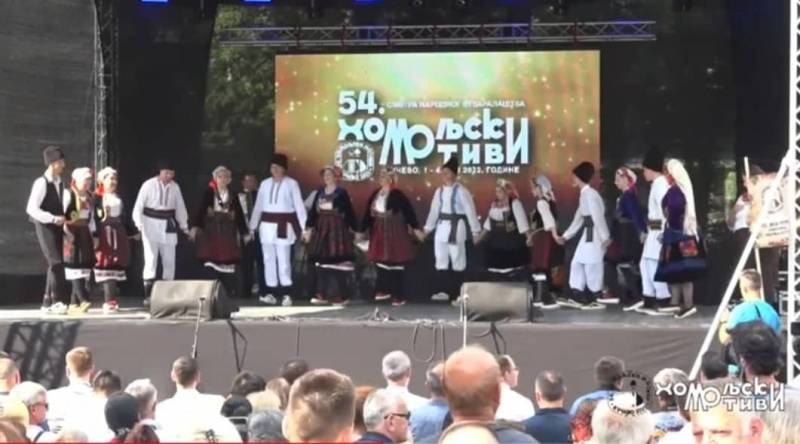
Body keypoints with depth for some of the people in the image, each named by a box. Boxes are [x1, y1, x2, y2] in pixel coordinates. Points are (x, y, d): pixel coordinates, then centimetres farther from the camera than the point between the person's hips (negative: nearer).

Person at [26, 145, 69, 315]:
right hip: (45, 227, -8)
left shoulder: (60, 184, 12)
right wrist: (53, 219, -22)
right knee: (56, 262, -17)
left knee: (55, 265, 7)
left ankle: (47, 303, 13)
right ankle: (57, 301, -16)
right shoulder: (41, 183, -13)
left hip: (57, 227, 8)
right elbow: (31, 209, -18)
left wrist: (62, 220, 8)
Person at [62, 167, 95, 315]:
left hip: (84, 233, 7)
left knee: (85, 266, 3)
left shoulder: (89, 197, 15)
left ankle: (73, 304, 5)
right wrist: (66, 233, -18)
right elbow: (62, 214, -12)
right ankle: (83, 300, -20)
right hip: (71, 234, -7)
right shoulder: (68, 194, -7)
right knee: (75, 266, -11)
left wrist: (93, 233, 15)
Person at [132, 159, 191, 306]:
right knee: (151, 259, -9)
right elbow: (139, 206, -7)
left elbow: (180, 208, 12)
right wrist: (139, 224, -18)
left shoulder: (175, 187, 4)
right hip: (151, 224, -4)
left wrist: (185, 228, 13)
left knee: (169, 260, 6)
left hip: (168, 226, 4)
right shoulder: (149, 185, -7)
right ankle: (148, 296, -8)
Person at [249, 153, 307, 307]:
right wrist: (252, 226, 11)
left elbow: (299, 205, -5)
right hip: (267, 225, 5)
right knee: (268, 259, 6)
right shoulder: (265, 184, 10)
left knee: (283, 260, -7)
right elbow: (258, 206, 13)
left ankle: (287, 294, -4)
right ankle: (271, 293, 11)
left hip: (284, 225, -5)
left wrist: (304, 227, -10)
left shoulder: (291, 184, -3)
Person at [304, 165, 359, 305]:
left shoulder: (342, 193, -5)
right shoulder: (320, 192, 10)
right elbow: (313, 211, 10)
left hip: (337, 229, -5)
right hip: (321, 229, 5)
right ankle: (322, 295, 10)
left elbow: (349, 212, -3)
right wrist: (308, 228, 6)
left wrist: (355, 229, -3)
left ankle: (340, 296, -3)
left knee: (336, 264, -7)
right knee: (321, 263, 6)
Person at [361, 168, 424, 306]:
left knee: (396, 262, -2)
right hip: (379, 232, 6)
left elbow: (408, 211, -12)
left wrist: (416, 228, -16)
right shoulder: (375, 194, 8)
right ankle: (384, 290, 18)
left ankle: (399, 295, 2)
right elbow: (368, 213, 13)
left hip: (395, 231, -6)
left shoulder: (397, 195, -10)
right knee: (380, 261, 7)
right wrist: (362, 230, 15)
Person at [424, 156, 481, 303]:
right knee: (441, 259, 5)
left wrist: (475, 231, -10)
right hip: (442, 226, 7)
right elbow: (434, 210, 15)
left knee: (457, 259, 0)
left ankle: (457, 292, 6)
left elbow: (470, 211, -9)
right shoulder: (439, 191, 9)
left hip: (456, 226, -7)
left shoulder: (461, 191, -10)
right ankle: (443, 291, 10)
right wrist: (428, 228, 16)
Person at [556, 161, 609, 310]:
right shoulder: (583, 194, 17)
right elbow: (578, 218, 22)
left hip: (595, 233, -10)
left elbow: (598, 217, -21)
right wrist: (565, 236, 23)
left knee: (592, 265, -6)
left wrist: (605, 237, -26)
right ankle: (578, 297, 15)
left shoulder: (590, 194, -15)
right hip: (587, 233, 10)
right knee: (577, 262, 10)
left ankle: (592, 299, 1)